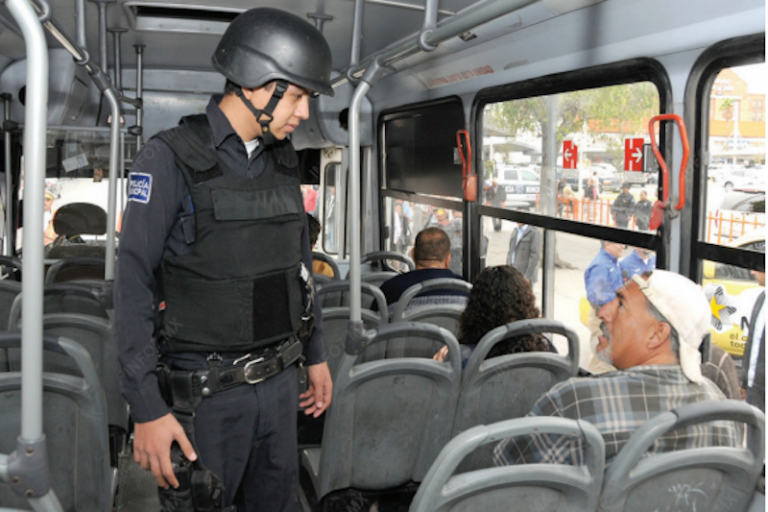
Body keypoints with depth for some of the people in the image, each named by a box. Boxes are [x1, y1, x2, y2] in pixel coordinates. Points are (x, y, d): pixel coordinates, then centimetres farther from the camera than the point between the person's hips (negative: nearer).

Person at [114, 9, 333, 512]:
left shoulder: (283, 162, 6)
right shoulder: (171, 159, -14)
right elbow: (134, 287, -15)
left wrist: (317, 355, 18)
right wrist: (148, 410, -18)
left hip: (278, 382, 6)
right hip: (205, 393, -6)